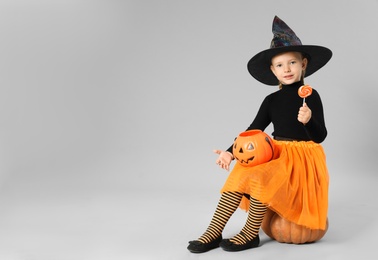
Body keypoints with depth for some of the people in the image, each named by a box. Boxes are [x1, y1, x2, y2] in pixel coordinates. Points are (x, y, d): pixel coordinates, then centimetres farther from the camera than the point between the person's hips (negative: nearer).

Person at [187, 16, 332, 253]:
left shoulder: (311, 96, -6)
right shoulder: (271, 100, 8)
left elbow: (320, 136, -7)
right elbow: (253, 131, 6)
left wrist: (308, 121, -28)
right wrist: (231, 152, -8)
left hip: (302, 158, -5)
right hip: (276, 154, 6)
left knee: (261, 178, -29)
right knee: (240, 175, -16)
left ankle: (251, 234, -11)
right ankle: (214, 232, -16)